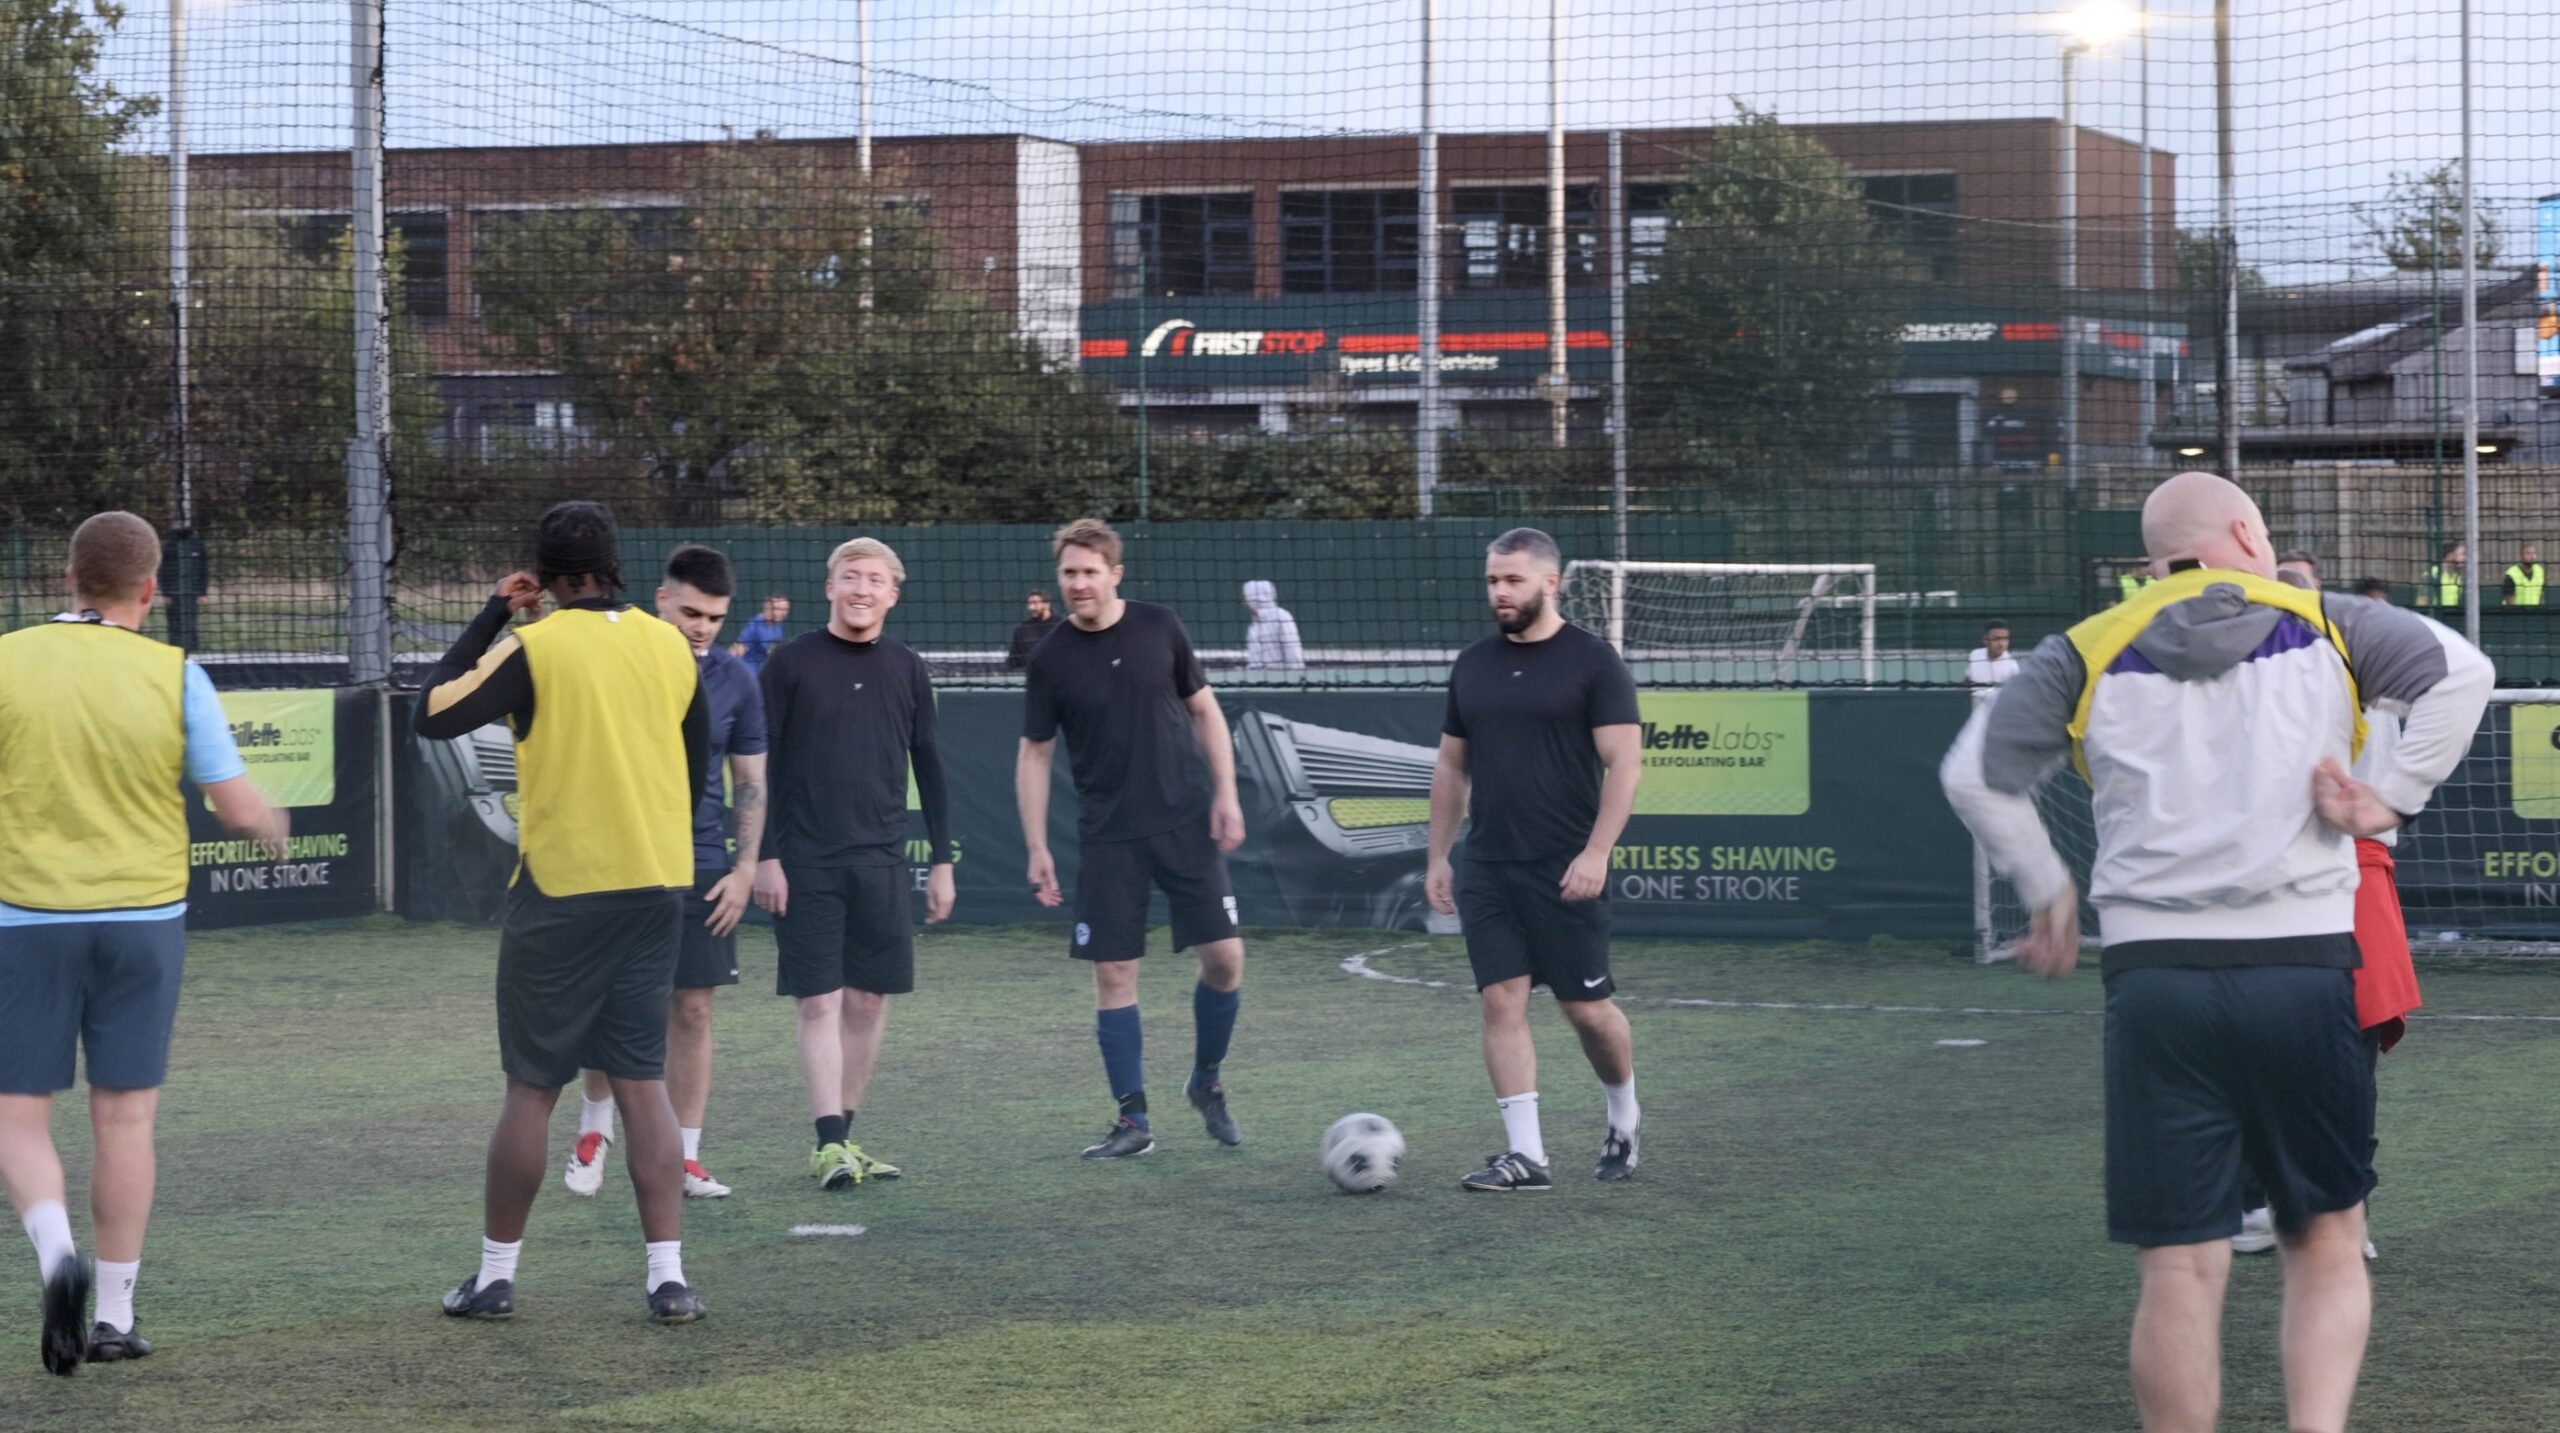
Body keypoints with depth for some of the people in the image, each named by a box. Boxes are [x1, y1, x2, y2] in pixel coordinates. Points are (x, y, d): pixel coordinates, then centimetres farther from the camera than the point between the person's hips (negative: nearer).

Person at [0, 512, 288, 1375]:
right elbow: (236, 805, -5)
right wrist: (271, 826, 17)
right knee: (125, 1117, 9)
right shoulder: (174, 674, -5)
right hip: (143, 915, 1)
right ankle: (114, 1316, 12)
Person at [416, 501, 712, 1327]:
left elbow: (434, 713, -6)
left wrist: (492, 615, 1)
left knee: (532, 1087, 4)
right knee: (643, 1083, 6)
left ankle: (496, 1275, 10)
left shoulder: (531, 648, -10)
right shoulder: (670, 646, 5)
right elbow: (698, 767, 13)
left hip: (561, 887, -4)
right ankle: (668, 1277, 1)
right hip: (657, 885, 4)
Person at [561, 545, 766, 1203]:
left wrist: (745, 869, 1)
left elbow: (750, 780, 10)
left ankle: (685, 1159, 7)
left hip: (702, 870, 2)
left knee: (692, 1011, 1)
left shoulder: (736, 681, 4)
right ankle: (594, 1130, 24)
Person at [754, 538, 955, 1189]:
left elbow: (929, 768, 13)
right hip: (805, 861, -3)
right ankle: (829, 1143, -8)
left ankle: (843, 1137, 16)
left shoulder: (907, 670, 8)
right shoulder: (792, 663, -2)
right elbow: (762, 764, -1)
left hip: (882, 862, 3)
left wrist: (942, 860, 11)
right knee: (821, 1001, -7)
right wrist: (764, 855, -7)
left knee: (870, 1002, 5)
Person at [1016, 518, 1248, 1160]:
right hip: (1108, 836, 0)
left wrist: (1225, 792, -1)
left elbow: (1204, 710, 8)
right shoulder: (1051, 659, -3)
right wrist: (1037, 849, -2)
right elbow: (1034, 754, 3)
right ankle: (1133, 1121, 7)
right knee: (1113, 972, -3)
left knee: (1225, 956, -5)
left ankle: (1207, 1082, 19)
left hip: (1185, 823, 0)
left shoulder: (1159, 628, -1)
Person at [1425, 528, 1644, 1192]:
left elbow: (1624, 762, -10)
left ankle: (1623, 1118, 27)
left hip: (1565, 873, -5)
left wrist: (1596, 852, -18)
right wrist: (1438, 856, 12)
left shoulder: (1593, 663, -5)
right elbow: (1452, 768, 18)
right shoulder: (1472, 666, 12)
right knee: (1502, 1002, -4)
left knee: (1587, 1008, 1)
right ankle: (1524, 1155, -3)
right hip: (1488, 869, 5)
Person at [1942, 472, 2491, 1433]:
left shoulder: (2091, 655, 11)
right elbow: (2460, 673, -3)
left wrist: (2046, 891, 14)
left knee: (2181, 1269, 3)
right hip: (2303, 970, 0)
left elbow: (1975, 773, 4)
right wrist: (2394, 800, -2)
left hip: (2157, 981, 1)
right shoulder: (2323, 629, 10)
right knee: (2327, 1243, 12)